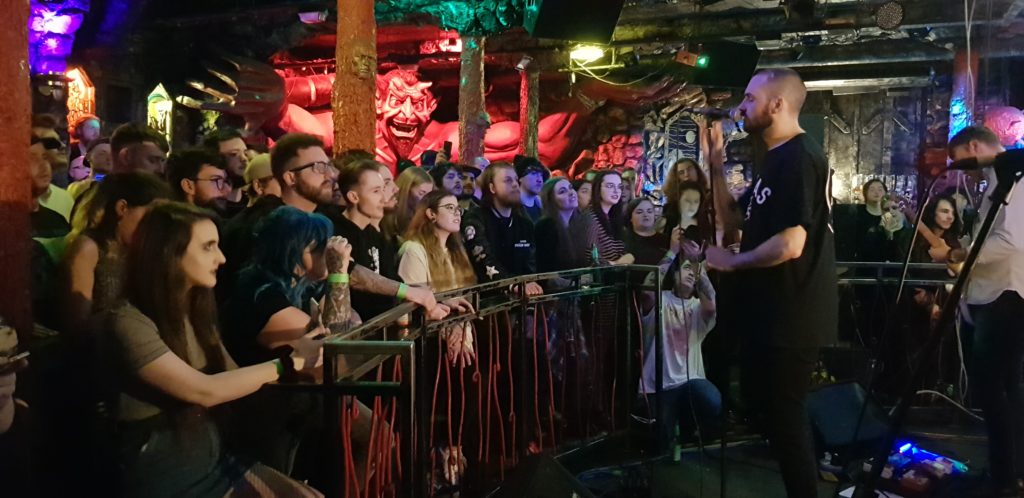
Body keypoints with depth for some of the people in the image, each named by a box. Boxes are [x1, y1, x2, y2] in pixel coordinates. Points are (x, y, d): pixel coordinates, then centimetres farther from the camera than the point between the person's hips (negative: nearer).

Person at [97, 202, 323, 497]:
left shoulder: (195, 313, 8)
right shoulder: (128, 323, -17)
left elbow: (231, 379, 1)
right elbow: (205, 390, -22)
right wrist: (289, 363, -17)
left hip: (212, 462, 7)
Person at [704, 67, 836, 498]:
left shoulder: (798, 158, -19)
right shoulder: (775, 159, 14)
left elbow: (790, 244, -27)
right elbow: (732, 220, 15)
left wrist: (731, 262, -13)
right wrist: (717, 164, 6)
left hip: (791, 312, -11)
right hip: (772, 308, 11)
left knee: (782, 412, 0)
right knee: (762, 402, 20)